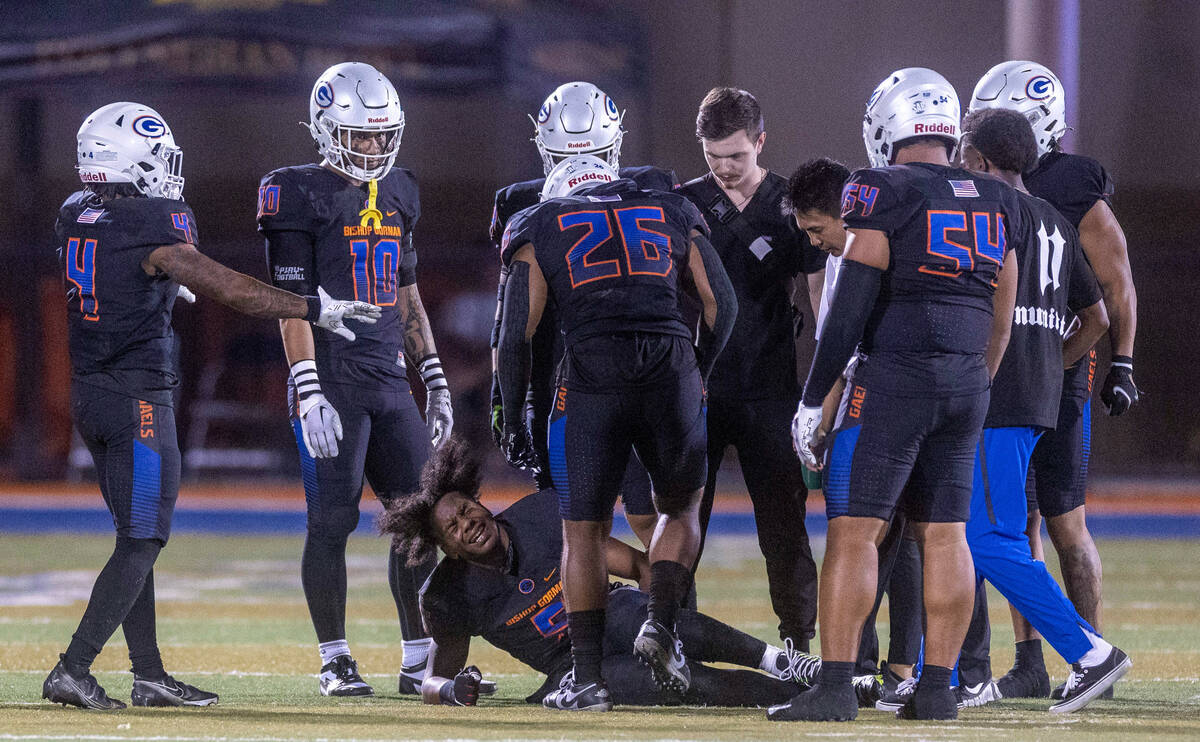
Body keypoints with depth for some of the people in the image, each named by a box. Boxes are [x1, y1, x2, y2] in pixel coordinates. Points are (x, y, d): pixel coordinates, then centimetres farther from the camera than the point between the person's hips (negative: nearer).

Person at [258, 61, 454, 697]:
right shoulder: (300, 195, -6)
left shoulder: (396, 193, 15)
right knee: (331, 522, -3)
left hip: (389, 381, 6)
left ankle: (419, 661, 8)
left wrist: (435, 381, 18)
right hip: (331, 378, -6)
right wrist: (309, 394, -18)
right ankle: (335, 662, 6)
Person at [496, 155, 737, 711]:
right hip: (671, 373, 1)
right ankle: (660, 623, 3)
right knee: (680, 509, 24)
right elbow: (721, 304, 14)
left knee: (583, 531, 9)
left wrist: (512, 418, 17)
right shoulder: (671, 216, 21)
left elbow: (515, 334, 8)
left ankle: (588, 677, 5)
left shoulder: (541, 229, 16)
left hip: (591, 377, -1)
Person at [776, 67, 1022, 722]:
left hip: (894, 374, -6)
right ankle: (937, 688, 9)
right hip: (966, 384, 6)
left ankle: (835, 686, -9)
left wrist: (812, 400, -6)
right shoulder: (994, 205, 10)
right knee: (944, 535, 9)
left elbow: (849, 310, -11)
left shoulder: (883, 196, -9)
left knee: (854, 532, -4)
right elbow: (999, 323, 15)